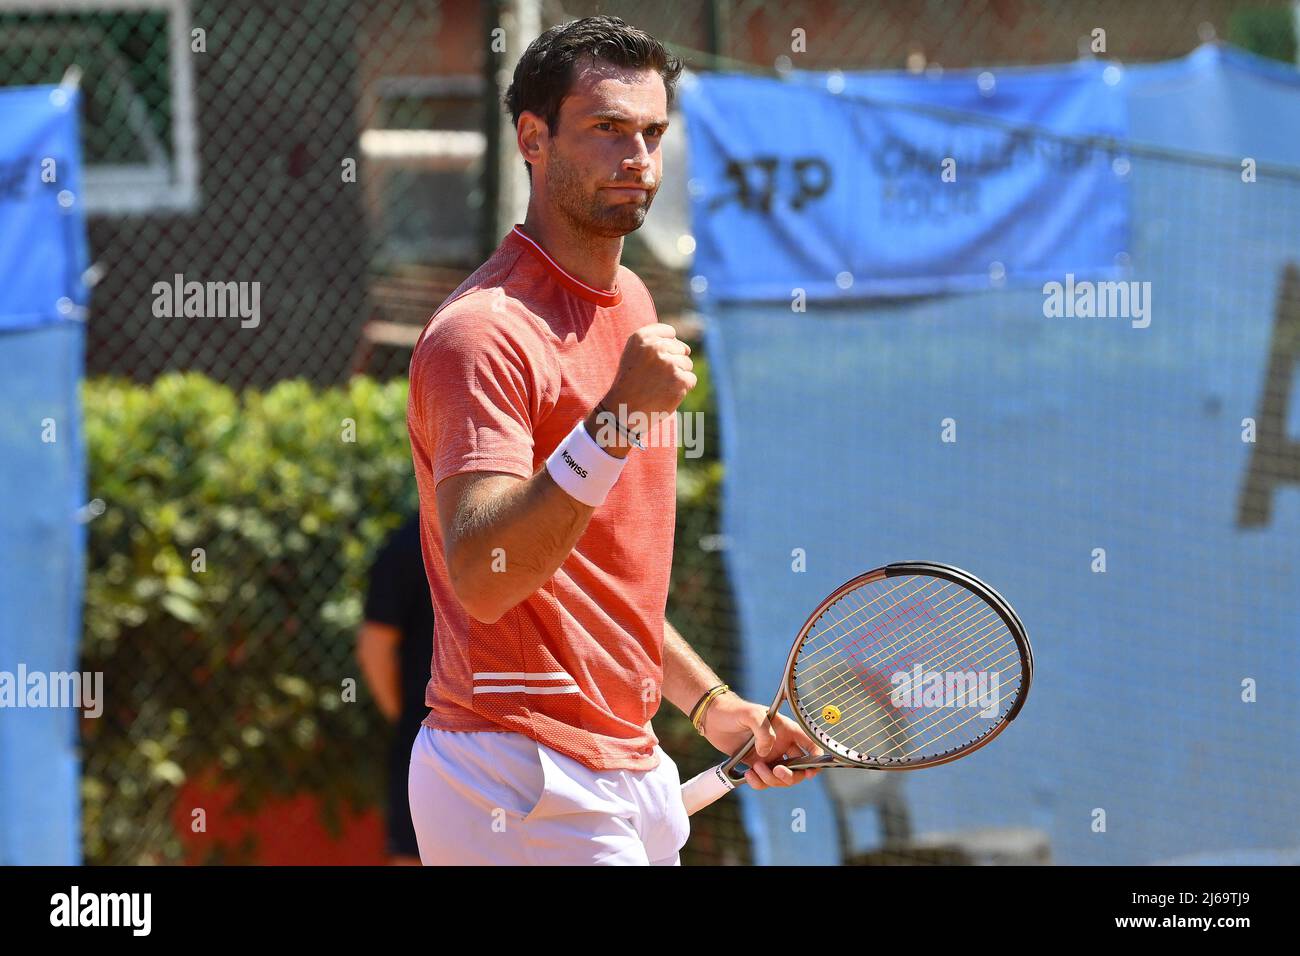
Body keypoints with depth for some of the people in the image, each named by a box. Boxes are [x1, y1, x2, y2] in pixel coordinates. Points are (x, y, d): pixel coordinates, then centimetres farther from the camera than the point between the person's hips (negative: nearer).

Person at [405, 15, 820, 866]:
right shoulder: (484, 332, -14)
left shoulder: (631, 303, 16)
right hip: (521, 783, -9)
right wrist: (615, 420, -32)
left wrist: (712, 706, 22)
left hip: (629, 769, 9)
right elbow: (480, 577, -26)